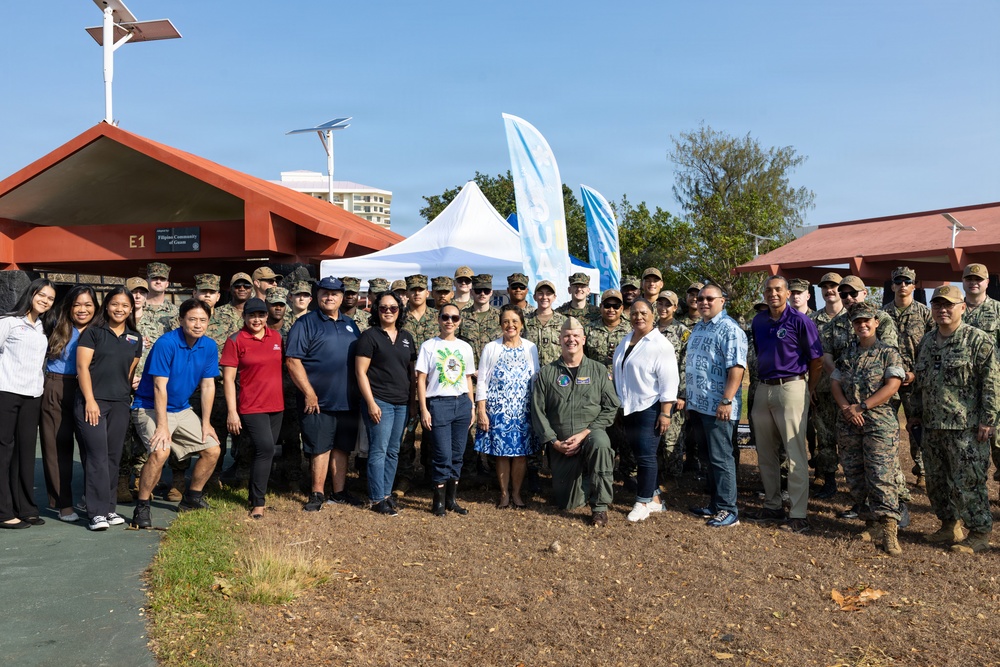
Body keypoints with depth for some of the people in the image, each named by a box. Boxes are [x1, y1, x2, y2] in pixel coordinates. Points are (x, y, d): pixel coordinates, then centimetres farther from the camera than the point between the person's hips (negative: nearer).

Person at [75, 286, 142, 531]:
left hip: (120, 403, 4)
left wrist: (129, 395, 9)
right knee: (97, 455, -9)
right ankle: (98, 512, -7)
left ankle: (110, 508, 14)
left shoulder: (135, 338, 14)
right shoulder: (93, 333, 1)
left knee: (113, 456, 6)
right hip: (92, 401, -4)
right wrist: (90, 400, -11)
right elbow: (82, 366, -4)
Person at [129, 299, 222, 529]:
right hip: (150, 408, -7)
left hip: (182, 410, 7)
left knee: (212, 450, 1)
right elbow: (160, 386, -22)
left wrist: (206, 423, 0)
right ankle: (141, 508, -13)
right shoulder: (166, 343, -21)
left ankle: (191, 499, 21)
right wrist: (162, 425, -25)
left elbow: (208, 386, 2)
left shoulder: (209, 347, -3)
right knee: (160, 451, -30)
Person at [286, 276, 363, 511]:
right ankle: (317, 494, 11)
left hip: (347, 401, 5)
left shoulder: (350, 324, 14)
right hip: (319, 401, -5)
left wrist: (359, 393, 12)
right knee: (320, 448, 0)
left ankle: (339, 492, 21)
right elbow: (292, 360, -12)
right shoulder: (305, 323, -4)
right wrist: (309, 393, -16)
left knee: (342, 447, 12)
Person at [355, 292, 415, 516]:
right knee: (379, 450, -4)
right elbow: (361, 371, -8)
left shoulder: (406, 337, 13)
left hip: (402, 403, 6)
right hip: (379, 401, -6)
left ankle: (387, 493, 21)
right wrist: (370, 403, -14)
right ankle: (377, 499, 4)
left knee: (393, 451, 11)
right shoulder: (370, 336, -4)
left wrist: (413, 400, 11)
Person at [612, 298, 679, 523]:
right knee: (639, 454, 12)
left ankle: (644, 502, 5)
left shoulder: (660, 344, -10)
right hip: (628, 409, 7)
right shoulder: (625, 342, 12)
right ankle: (654, 498, 23)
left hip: (650, 408, -7)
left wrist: (665, 413, -19)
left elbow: (669, 382, -15)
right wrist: (618, 405, 17)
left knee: (646, 455, -5)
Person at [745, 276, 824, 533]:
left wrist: (808, 393, 0)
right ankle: (773, 506, 25)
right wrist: (760, 382, 14)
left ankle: (799, 514, -1)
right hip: (763, 389, 7)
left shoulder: (800, 321, -8)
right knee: (765, 454, 13)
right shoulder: (758, 322, 10)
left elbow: (817, 361, -5)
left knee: (796, 454, -5)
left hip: (791, 388, -7)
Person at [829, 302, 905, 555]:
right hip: (849, 423, 5)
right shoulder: (847, 355, 16)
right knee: (854, 477, 7)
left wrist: (862, 407, -14)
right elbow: (835, 383, 9)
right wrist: (846, 408, -9)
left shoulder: (888, 353, 1)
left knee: (881, 477, -11)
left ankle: (889, 530, -10)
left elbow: (892, 385, -9)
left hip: (879, 422, -5)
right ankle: (870, 521, 20)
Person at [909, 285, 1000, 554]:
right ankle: (950, 526, 27)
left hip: (966, 428, -7)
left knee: (967, 482, -3)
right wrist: (916, 413, 19)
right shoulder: (927, 342, 14)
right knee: (936, 481, 13)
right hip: (932, 426, 7)